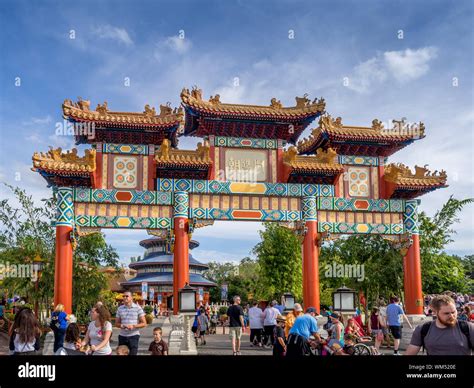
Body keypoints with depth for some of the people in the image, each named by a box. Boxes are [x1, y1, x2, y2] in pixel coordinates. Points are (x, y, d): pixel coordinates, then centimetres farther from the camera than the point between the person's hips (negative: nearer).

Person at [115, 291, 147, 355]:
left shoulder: (138, 308, -3)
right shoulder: (120, 309, 8)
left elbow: (144, 324, -2)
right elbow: (116, 323, 13)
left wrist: (133, 326, -17)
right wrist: (121, 325, -10)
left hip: (133, 336, -3)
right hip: (122, 336, 3)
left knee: (133, 353, -5)